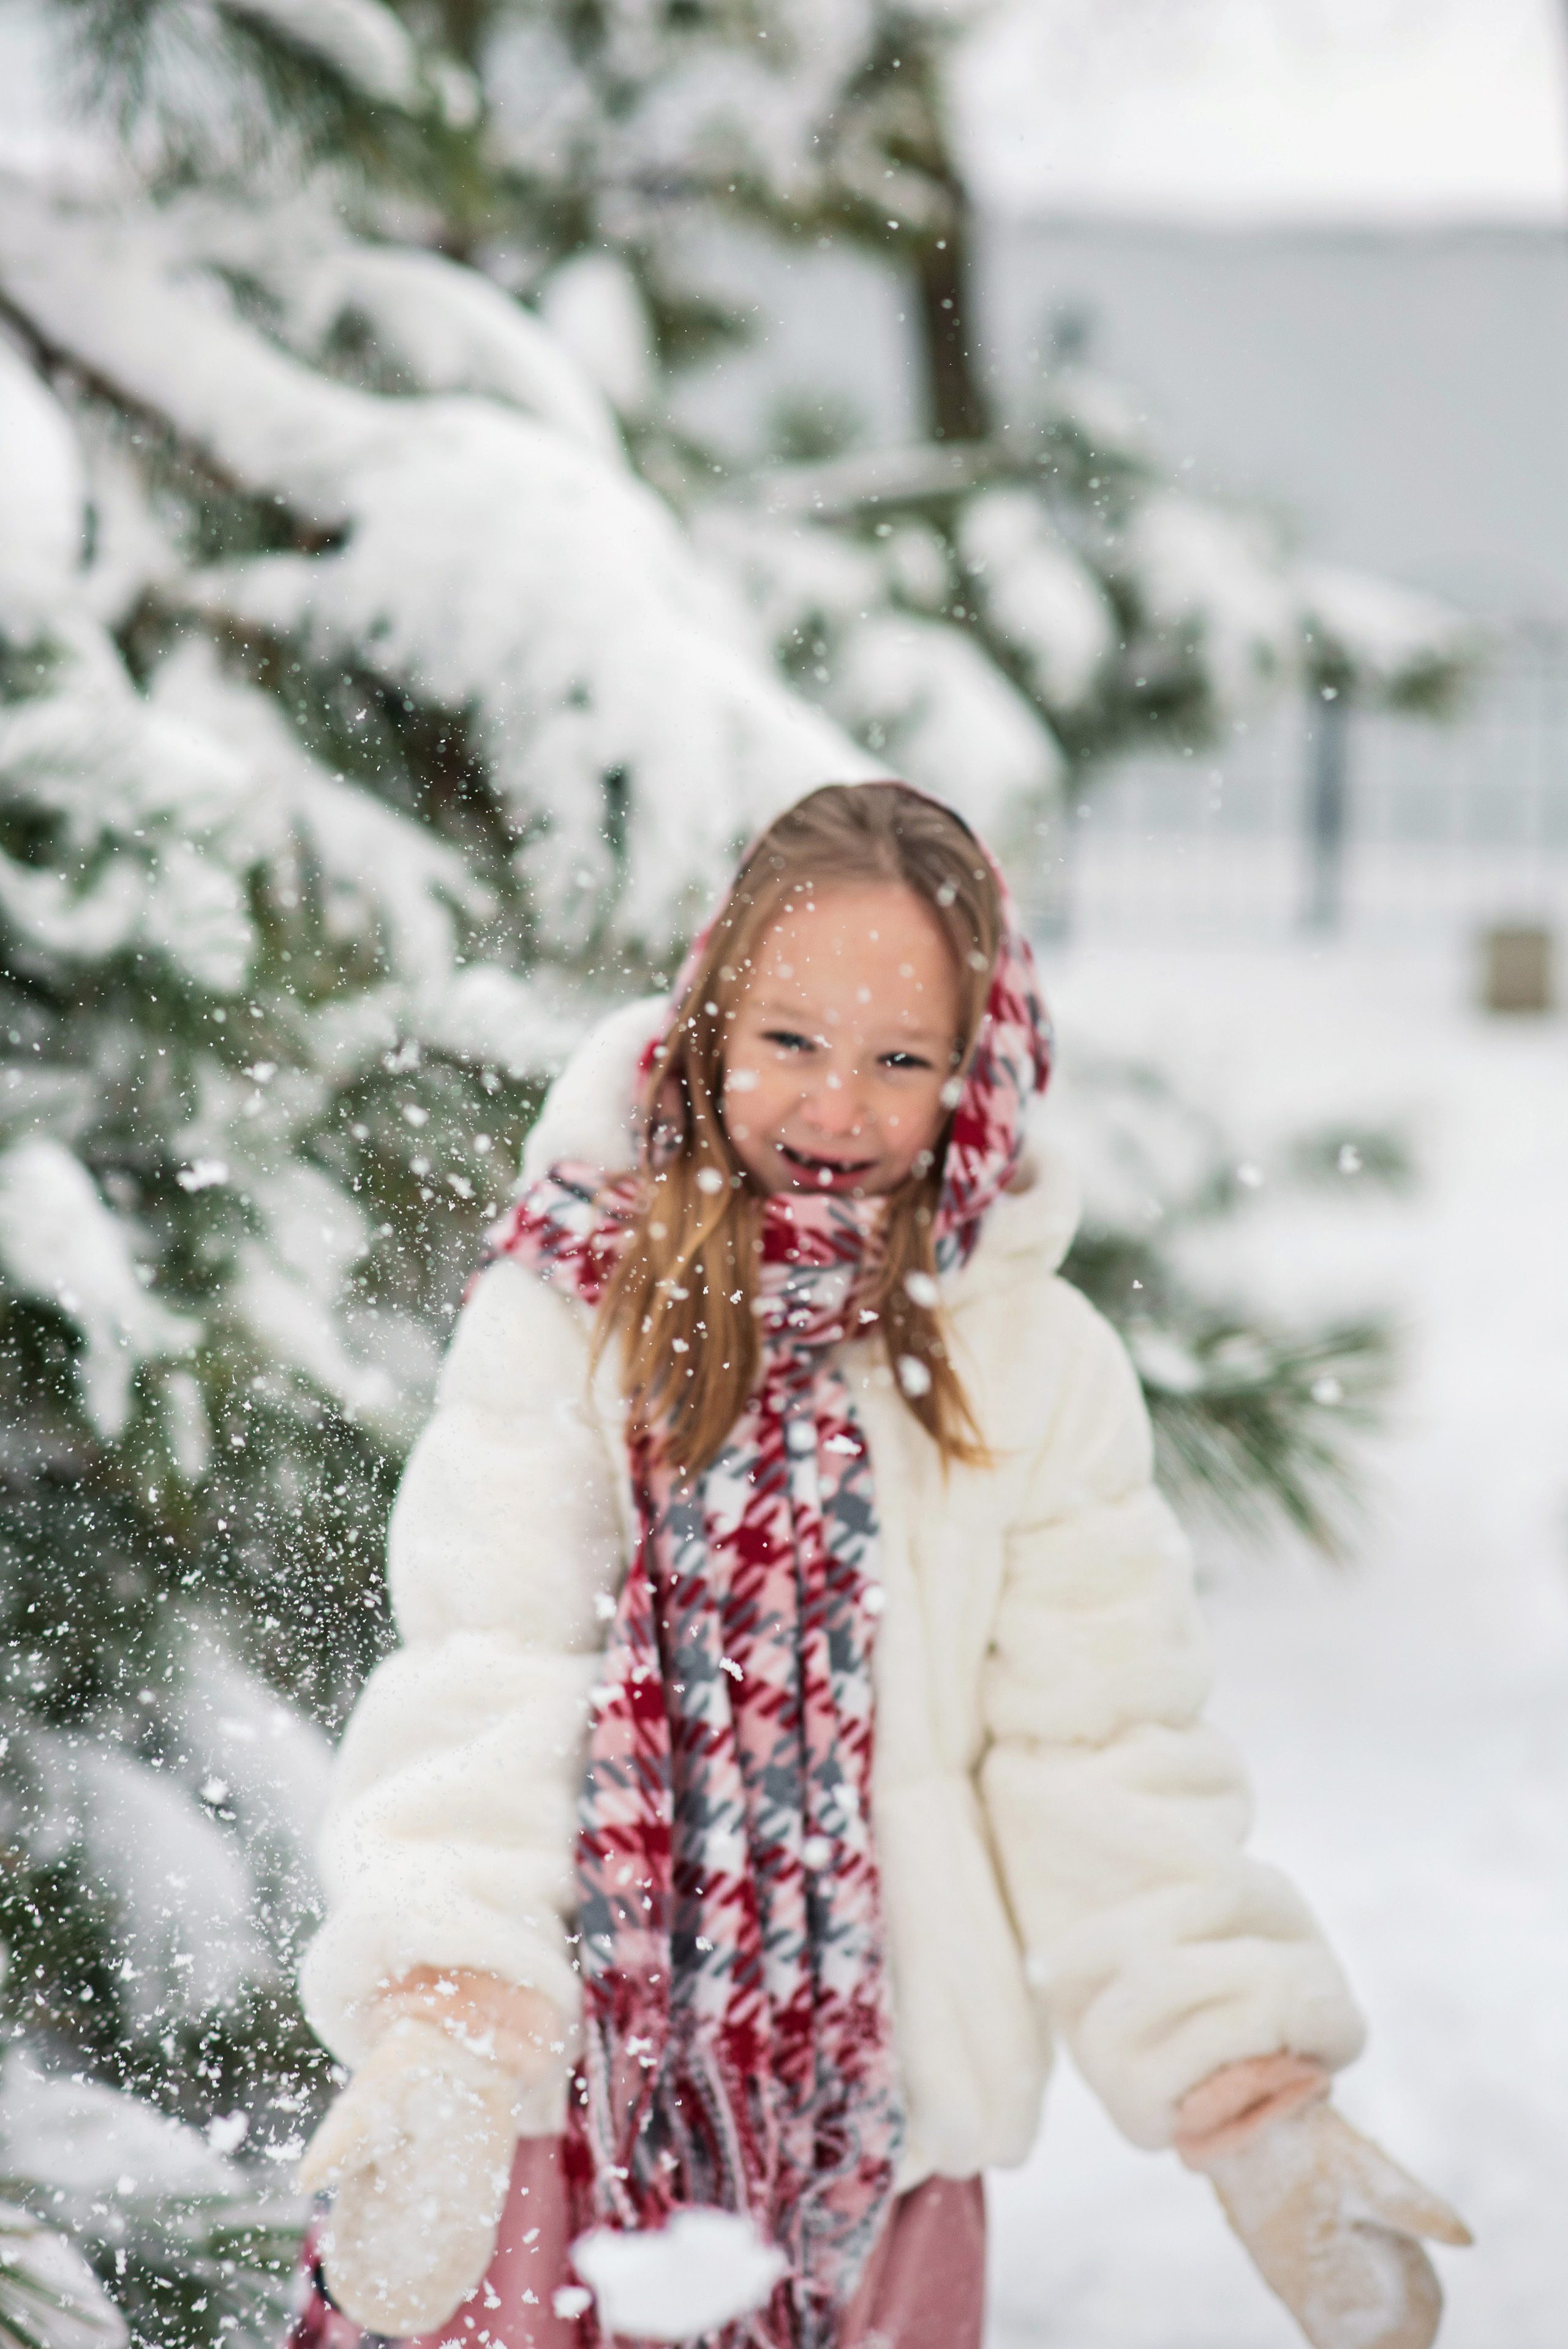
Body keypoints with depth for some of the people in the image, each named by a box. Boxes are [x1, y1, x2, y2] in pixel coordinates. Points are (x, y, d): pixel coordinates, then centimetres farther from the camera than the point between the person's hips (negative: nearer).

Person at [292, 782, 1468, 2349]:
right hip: (561, 2084, -2)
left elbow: (1104, 1759, 1)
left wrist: (1255, 2113, -8)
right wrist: (443, 2016, -29)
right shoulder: (571, 1306, -5)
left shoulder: (1035, 1365, 1)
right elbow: (479, 1675, -14)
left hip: (873, 2110, 2)